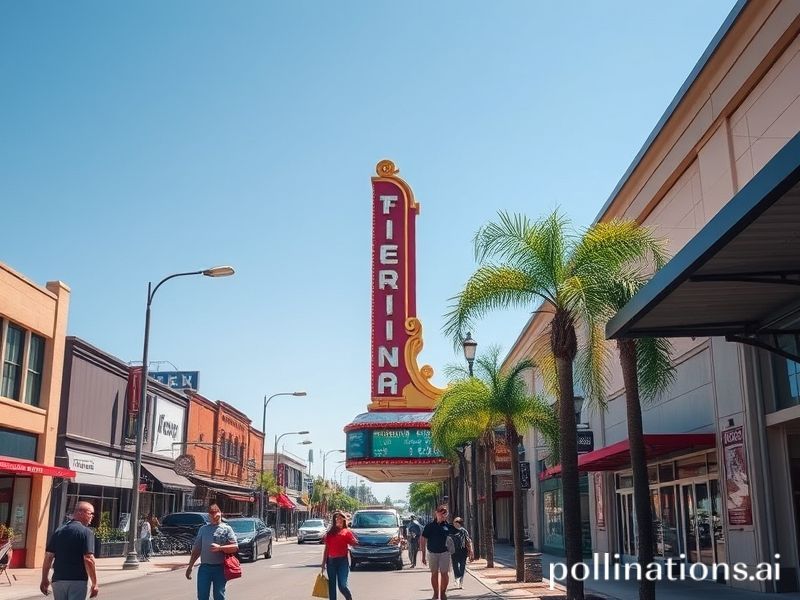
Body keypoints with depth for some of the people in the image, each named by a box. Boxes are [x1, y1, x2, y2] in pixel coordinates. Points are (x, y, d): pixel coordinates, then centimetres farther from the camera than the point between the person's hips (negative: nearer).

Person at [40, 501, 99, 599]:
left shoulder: (58, 531, 9)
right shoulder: (86, 532, -10)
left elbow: (48, 557, 6)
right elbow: (88, 559, -16)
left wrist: (44, 579, 15)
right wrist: (95, 584, -12)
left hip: (58, 580, 6)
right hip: (78, 580, -6)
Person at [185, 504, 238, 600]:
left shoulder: (227, 529, 3)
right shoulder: (203, 529, 13)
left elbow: (235, 547, -5)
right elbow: (196, 549, 16)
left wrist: (220, 548, -19)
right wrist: (190, 566, 13)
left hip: (220, 568, -3)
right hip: (204, 567, 3)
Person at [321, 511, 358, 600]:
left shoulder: (346, 531, 5)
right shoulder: (329, 533, 13)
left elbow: (354, 543, -4)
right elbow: (326, 549, 14)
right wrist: (323, 563, 11)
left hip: (342, 560, -3)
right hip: (331, 561, 3)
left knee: (342, 586, -8)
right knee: (331, 586, 5)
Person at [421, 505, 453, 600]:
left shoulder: (448, 526, 1)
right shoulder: (430, 526, -2)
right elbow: (423, 541, 2)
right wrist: (423, 555, 1)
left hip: (444, 552, 0)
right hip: (432, 553, 0)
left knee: (445, 574, -4)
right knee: (434, 574, 9)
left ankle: (443, 592, 15)